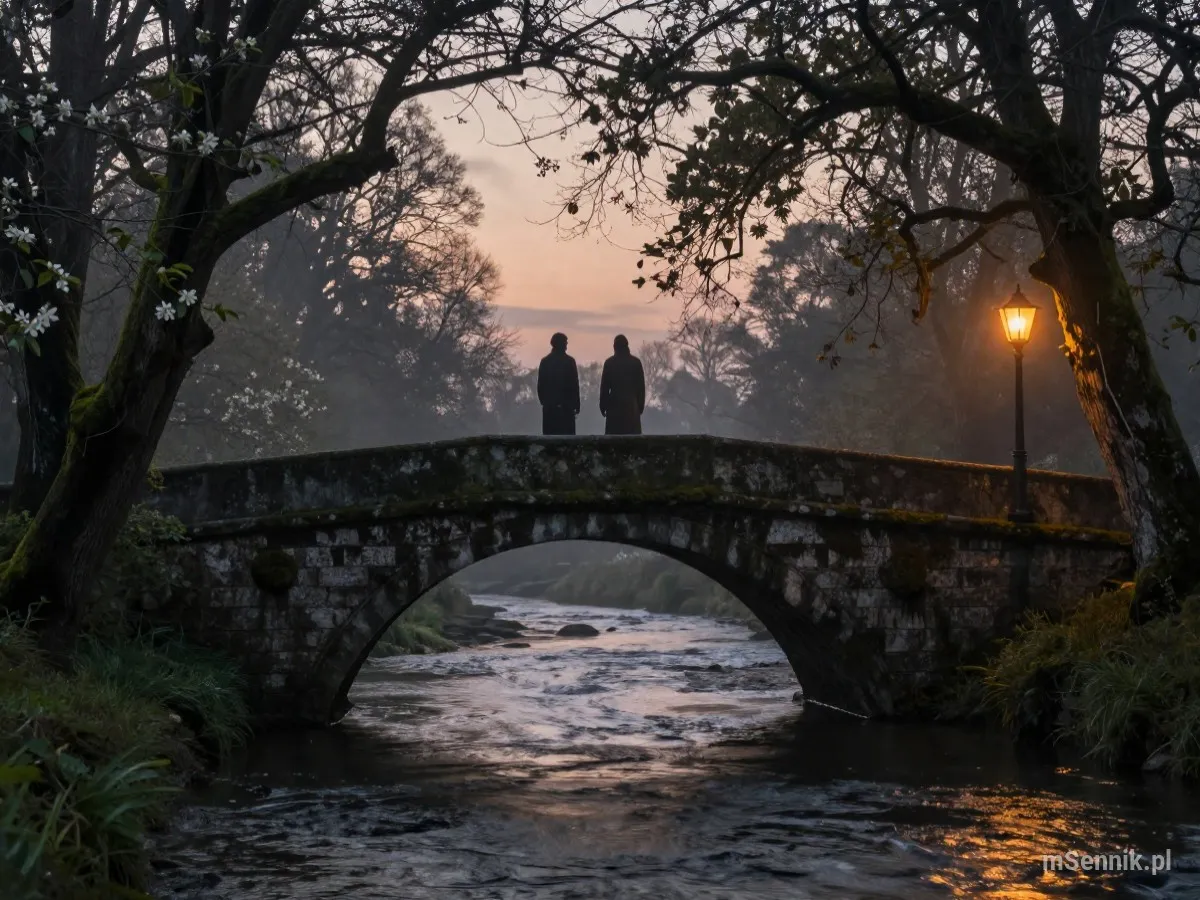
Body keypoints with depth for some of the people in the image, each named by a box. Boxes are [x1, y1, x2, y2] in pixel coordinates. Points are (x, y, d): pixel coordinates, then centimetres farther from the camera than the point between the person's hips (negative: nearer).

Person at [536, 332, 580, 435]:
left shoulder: (545, 361, 6)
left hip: (548, 406, 4)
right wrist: (576, 405, 1)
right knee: (566, 435, -4)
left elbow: (540, 384, 7)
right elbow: (574, 384, -5)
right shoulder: (569, 361, -5)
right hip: (566, 406, -4)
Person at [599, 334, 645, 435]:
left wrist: (603, 405, 5)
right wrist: (641, 405, 10)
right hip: (632, 405, 1)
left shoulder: (609, 362, -1)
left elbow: (604, 386, -1)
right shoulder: (636, 362, 3)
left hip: (615, 405, -1)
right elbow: (641, 386, 4)